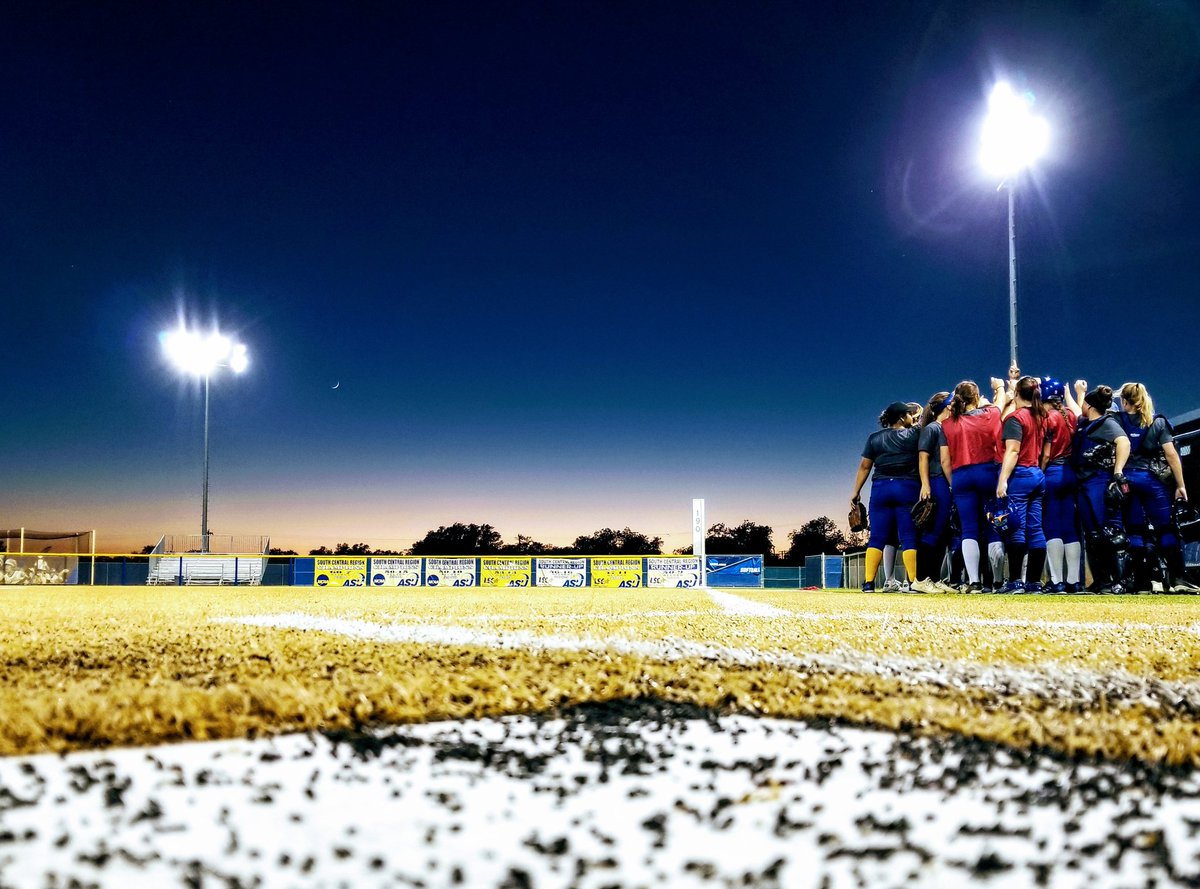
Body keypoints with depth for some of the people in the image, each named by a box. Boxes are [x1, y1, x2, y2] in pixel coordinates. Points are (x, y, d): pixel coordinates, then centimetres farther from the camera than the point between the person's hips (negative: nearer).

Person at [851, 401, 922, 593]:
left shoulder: (874, 438, 9)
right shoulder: (914, 434, 2)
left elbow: (864, 466, 7)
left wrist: (856, 492, 10)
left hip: (881, 488, 2)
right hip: (907, 488, -2)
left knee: (877, 537, 2)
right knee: (908, 537, -2)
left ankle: (868, 582, -4)